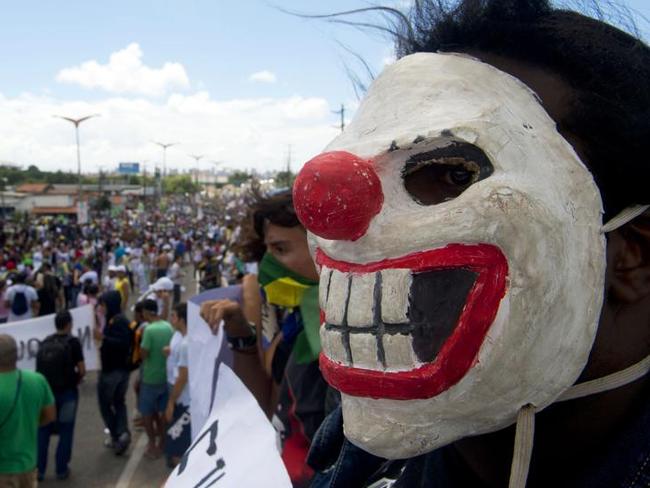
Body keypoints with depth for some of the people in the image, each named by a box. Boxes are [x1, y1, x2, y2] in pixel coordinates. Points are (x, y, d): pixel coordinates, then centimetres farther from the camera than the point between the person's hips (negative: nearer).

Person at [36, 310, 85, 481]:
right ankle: (61, 470, 14)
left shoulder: (45, 342, 4)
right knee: (65, 431, 9)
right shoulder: (72, 342, -8)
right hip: (66, 392, -4)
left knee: (43, 431, 14)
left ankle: (39, 470, 17)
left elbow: (41, 368, 6)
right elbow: (82, 370, -10)